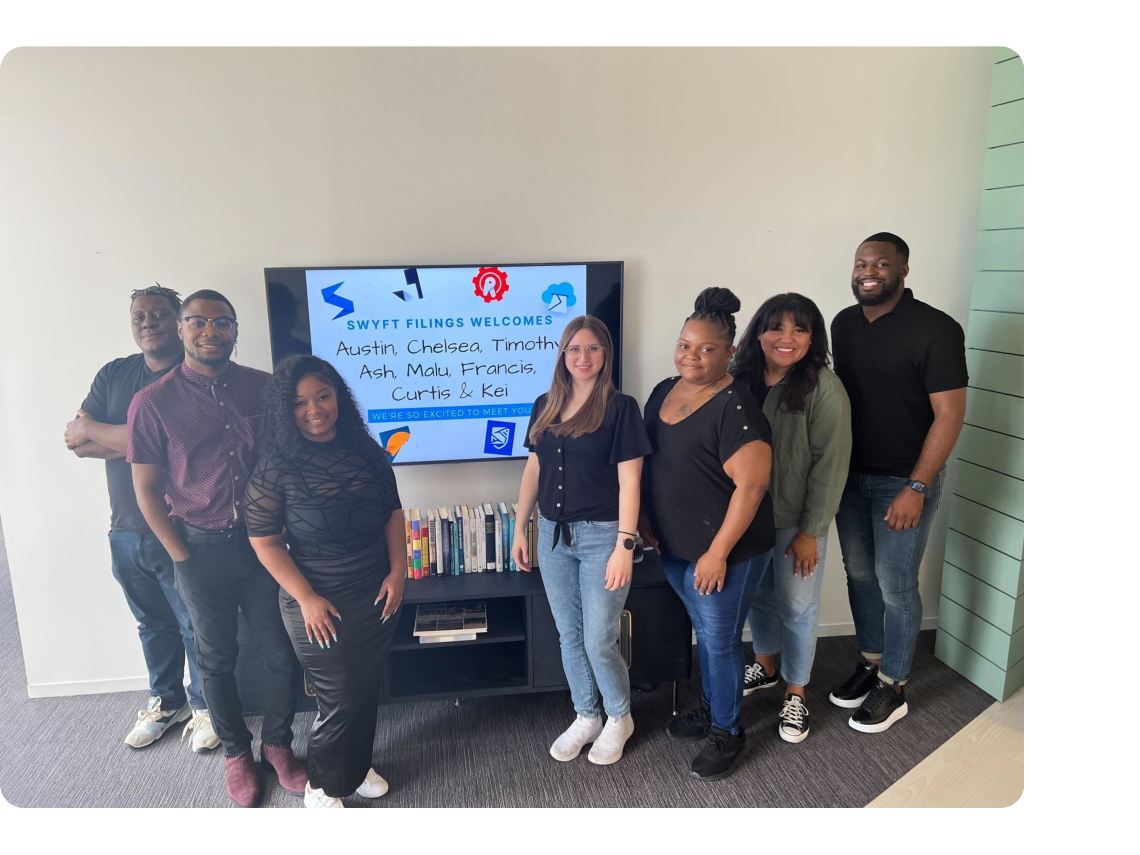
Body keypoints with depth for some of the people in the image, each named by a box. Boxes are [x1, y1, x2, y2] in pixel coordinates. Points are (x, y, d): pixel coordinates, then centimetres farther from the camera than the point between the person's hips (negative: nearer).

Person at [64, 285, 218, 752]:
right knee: (153, 624, 20)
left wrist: (93, 429, -11)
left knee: (196, 626, 7)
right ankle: (166, 702, 38)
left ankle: (206, 706, 27)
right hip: (126, 532, 6)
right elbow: (75, 440, 1)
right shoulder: (113, 374, 8)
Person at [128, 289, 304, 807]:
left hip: (264, 541, 2)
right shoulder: (153, 402, -6)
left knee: (282, 652, 9)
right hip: (202, 549, -1)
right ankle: (236, 751, 36)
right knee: (217, 657, 14)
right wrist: (183, 558, -4)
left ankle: (278, 745, 33)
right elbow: (147, 490, -2)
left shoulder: (266, 388, -1)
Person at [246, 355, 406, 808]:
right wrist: (307, 598, -15)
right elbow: (265, 542, -12)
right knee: (340, 698, 7)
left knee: (367, 688, 20)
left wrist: (397, 571, -3)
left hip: (378, 594, 5)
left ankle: (357, 766, 45)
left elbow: (393, 511, 5)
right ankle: (322, 786, 35)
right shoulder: (276, 466, -15)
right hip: (321, 604, -4)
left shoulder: (365, 450, -2)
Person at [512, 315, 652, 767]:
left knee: (599, 641, 2)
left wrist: (624, 546, -16)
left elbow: (629, 480, -12)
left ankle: (619, 718, 29)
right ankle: (586, 718, 36)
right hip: (554, 534, 5)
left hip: (601, 534, -5)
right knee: (569, 636, 15)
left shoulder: (620, 407, -9)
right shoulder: (545, 406, 6)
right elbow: (533, 470, 12)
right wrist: (520, 529, 10)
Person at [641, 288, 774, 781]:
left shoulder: (734, 407, -21)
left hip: (723, 553, -7)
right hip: (674, 548, 7)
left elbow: (751, 485, -23)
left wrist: (718, 552, -22)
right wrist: (645, 519, 10)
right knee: (703, 632, 24)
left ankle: (728, 733, 30)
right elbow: (649, 460, 14)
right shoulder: (664, 392, 4)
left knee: (720, 641, 8)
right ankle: (709, 709, 44)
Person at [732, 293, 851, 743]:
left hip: (797, 521, -4)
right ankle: (766, 665, 46)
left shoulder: (824, 389, -16)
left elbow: (830, 464, -15)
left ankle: (795, 693, 30)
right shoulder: (741, 380, -2)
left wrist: (810, 531, -14)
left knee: (797, 606, 9)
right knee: (757, 596, 21)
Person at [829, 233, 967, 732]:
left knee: (896, 585, 4)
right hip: (849, 475, 6)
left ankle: (893, 687, 23)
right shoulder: (844, 323, 4)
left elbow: (948, 414, -15)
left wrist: (916, 488, -19)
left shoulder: (935, 329, -15)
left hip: (903, 480, -5)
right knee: (859, 574, 15)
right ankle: (871, 662, 35)